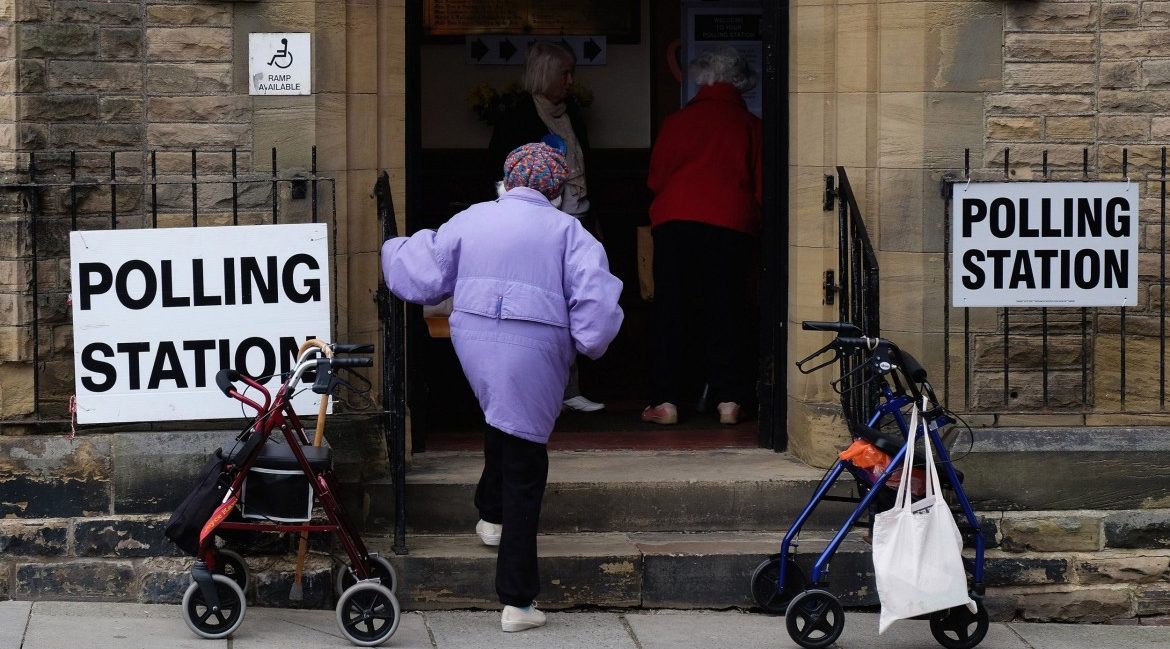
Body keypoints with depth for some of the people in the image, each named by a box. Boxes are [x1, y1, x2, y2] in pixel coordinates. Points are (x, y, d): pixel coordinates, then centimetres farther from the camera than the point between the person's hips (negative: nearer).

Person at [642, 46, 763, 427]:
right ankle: (728, 400, 3)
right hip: (732, 224, 0)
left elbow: (656, 177, 10)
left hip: (675, 220, 0)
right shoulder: (751, 126, 6)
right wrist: (751, 216, 27)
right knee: (726, 311, 6)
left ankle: (665, 400, 1)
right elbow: (761, 185, 9)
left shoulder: (679, 121, 5)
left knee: (669, 310, 5)